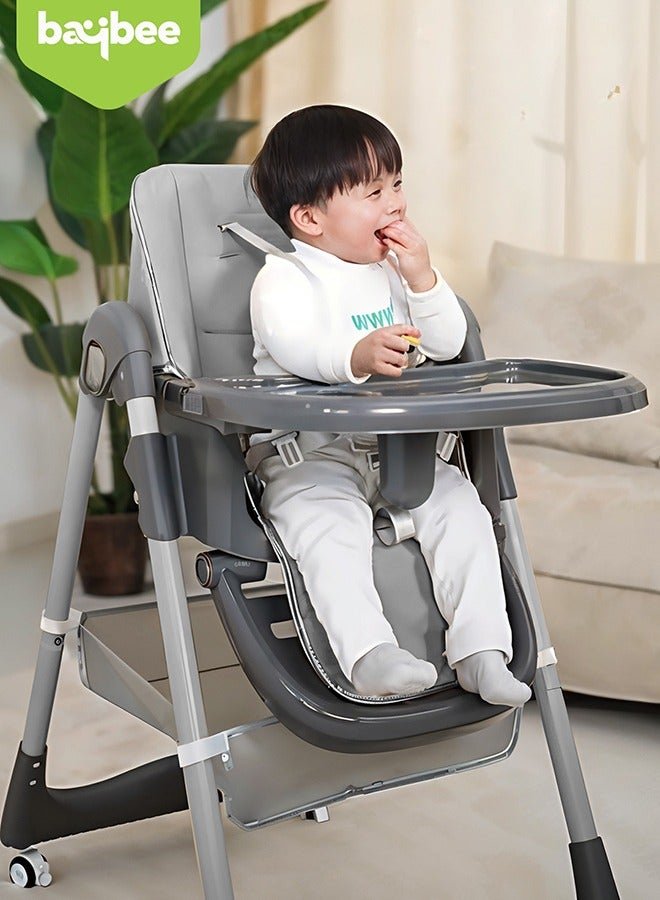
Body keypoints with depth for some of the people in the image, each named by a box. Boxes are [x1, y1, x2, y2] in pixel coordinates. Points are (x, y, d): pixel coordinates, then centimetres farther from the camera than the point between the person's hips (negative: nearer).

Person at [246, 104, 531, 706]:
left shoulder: (396, 267, 15)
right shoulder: (283, 278, -5)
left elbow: (448, 344, 10)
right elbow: (292, 343, -27)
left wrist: (422, 279, -6)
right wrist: (357, 356, -47)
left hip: (399, 447, 5)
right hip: (307, 454, -5)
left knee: (460, 504, -13)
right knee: (331, 524, -32)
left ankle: (481, 651, -11)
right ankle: (368, 655, -35)